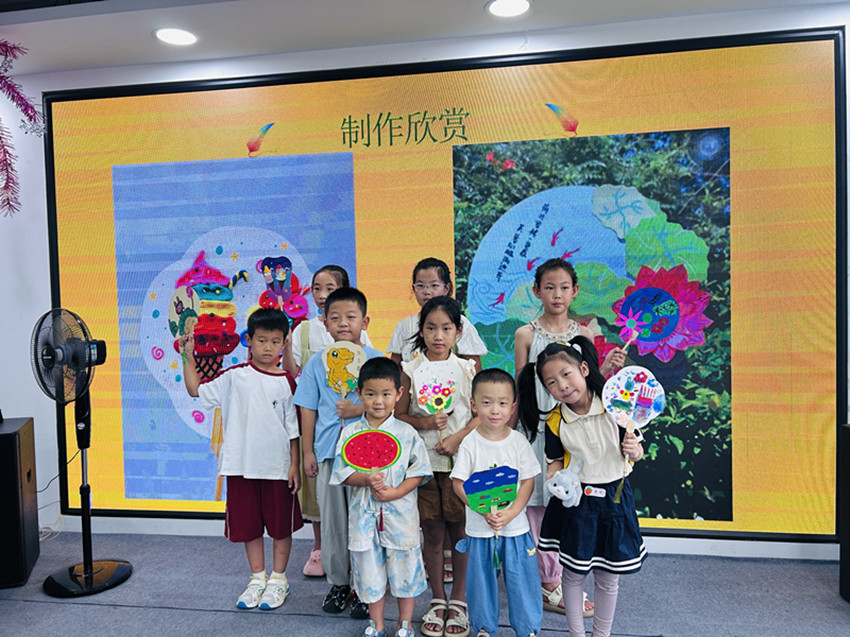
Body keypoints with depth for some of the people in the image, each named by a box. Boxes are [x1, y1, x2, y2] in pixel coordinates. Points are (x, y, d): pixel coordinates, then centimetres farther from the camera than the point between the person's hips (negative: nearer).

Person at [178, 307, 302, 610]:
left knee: (280, 524, 11)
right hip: (242, 464, 2)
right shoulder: (233, 376, -1)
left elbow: (294, 427, -1)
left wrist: (295, 464, -2)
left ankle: (278, 579, 30)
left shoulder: (286, 381, -4)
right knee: (248, 524, 14)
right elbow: (197, 390, 6)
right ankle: (258, 578, 33)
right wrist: (188, 357, -2)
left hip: (277, 466, -1)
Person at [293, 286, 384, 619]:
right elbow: (308, 409, 7)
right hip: (328, 452, 2)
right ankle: (338, 582, 29)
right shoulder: (316, 363, 5)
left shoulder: (376, 360, 0)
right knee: (332, 521, 11)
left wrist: (358, 410, -17)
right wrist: (308, 451, 5)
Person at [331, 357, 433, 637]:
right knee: (370, 570, 14)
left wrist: (395, 492, -16)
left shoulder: (407, 433, -5)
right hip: (364, 514, 1)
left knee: (404, 568, 11)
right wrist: (367, 480, -20)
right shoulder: (350, 432, -2)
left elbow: (419, 471, -3)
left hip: (400, 513, -1)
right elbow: (342, 472, -2)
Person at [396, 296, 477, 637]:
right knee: (432, 531, 10)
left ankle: (458, 601, 26)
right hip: (423, 460, 1)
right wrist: (424, 422, -15)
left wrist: (458, 437, -14)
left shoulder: (466, 369, 1)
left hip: (460, 459, 0)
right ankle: (437, 600, 27)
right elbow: (399, 415, 2)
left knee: (460, 531, 7)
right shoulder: (411, 370, 1)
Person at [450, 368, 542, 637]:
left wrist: (510, 513, -14)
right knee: (481, 579, 13)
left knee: (522, 578, 10)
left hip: (515, 525, 1)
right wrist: (485, 511, -17)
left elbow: (528, 482, -2)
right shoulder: (470, 443, -9)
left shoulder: (518, 441, -5)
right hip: (479, 527, 0)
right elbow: (459, 483, -7)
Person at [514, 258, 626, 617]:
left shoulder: (583, 335, 6)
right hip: (538, 429, -2)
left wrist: (606, 370, -9)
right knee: (539, 504, 3)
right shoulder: (526, 335, -1)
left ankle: (567, 582, 24)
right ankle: (549, 583, 19)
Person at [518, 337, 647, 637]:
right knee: (574, 571, 12)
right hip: (575, 500, 0)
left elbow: (636, 451, -1)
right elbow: (555, 462, 2)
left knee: (608, 577, 13)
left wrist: (633, 450, -23)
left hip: (614, 497, 0)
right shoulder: (555, 421, -9)